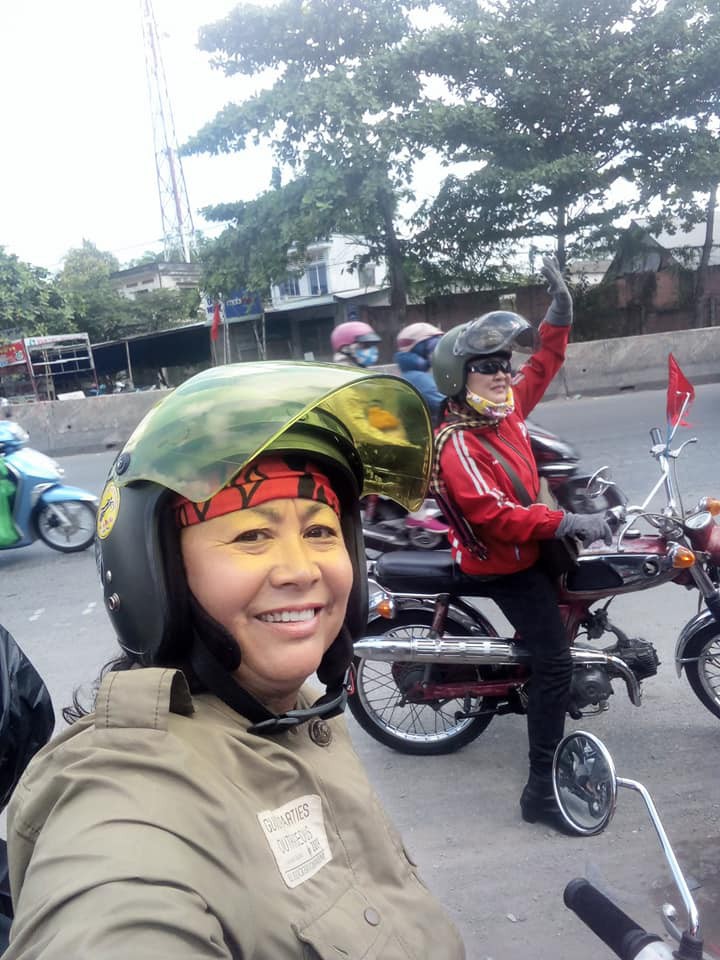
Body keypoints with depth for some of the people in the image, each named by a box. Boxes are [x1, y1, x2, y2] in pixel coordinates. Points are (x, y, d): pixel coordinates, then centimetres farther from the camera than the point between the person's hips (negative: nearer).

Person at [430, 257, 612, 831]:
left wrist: (560, 309, 8)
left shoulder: (503, 408, 1)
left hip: (530, 542, 10)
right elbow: (493, 516, -36)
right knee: (555, 662, -12)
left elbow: (542, 367, 16)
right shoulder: (458, 445, -26)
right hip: (505, 565, -10)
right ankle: (541, 791, -5)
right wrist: (566, 522, -39)